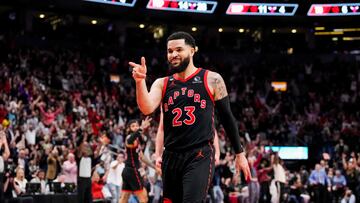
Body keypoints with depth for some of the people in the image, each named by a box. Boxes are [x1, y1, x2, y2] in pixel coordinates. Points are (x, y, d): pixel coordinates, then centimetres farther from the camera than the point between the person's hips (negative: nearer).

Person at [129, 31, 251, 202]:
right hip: (171, 157, 5)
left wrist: (240, 153, 9)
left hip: (200, 157, -4)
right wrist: (140, 81, -26)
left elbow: (227, 117, 8)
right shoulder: (162, 84, 9)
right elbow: (146, 109, -9)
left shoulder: (212, 80, 2)